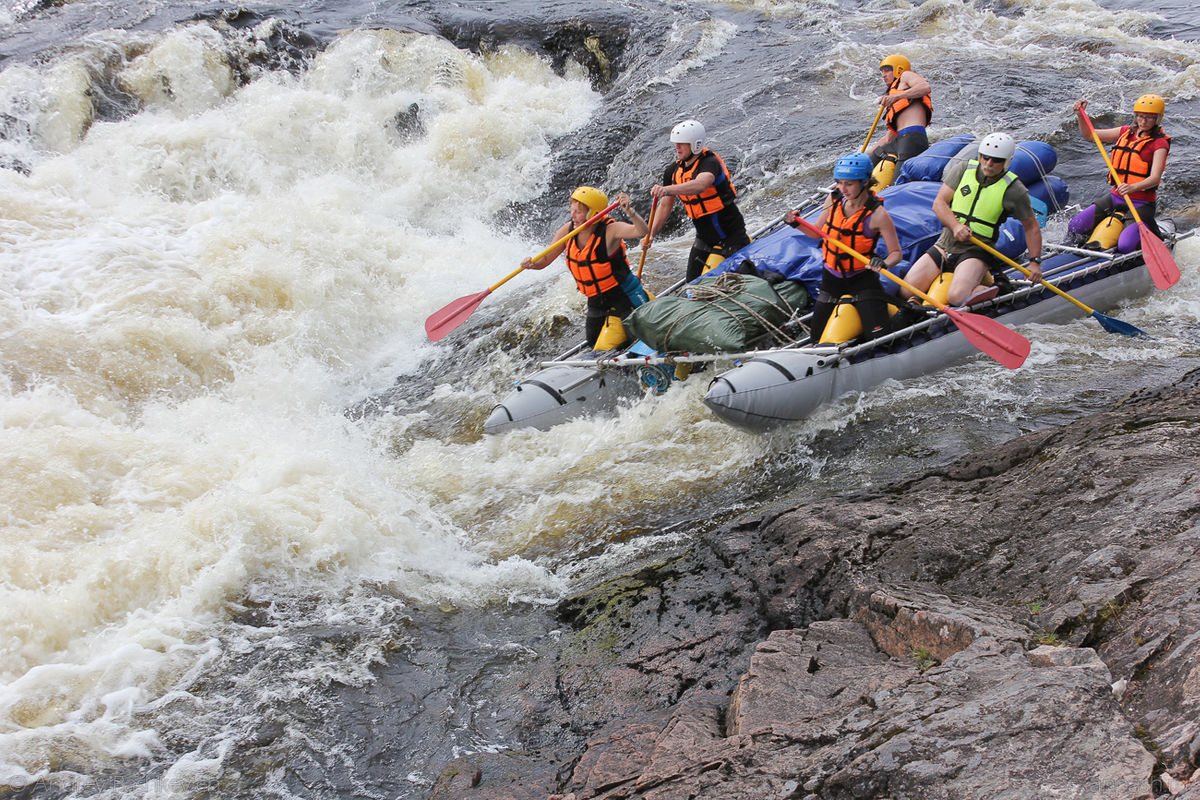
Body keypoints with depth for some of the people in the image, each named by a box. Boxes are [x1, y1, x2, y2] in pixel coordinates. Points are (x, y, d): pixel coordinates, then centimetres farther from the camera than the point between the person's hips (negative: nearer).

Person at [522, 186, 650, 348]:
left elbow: (642, 230, -42)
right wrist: (532, 264, -25)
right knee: (594, 344, 18)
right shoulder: (568, 230, -10)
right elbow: (545, 260, -3)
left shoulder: (610, 230, -26)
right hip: (596, 300, 5)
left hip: (623, 294, -5)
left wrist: (629, 211, -59)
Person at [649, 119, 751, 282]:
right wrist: (650, 233, -5)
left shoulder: (710, 163, -23)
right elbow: (665, 205, 6)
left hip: (732, 235, -6)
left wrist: (667, 189, -59)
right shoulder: (673, 171, -1)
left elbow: (700, 185, -46)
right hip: (704, 238, 6)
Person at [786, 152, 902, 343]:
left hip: (863, 279, -4)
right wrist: (797, 224, -11)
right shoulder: (834, 198, -8)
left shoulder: (877, 214, -23)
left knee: (878, 337, -14)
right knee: (817, 337, 9)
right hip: (832, 277, 5)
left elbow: (896, 252, -17)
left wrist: (884, 263, -38)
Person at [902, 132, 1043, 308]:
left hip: (977, 250, -4)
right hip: (945, 245, 4)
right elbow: (939, 203, -3)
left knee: (957, 297, -30)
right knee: (906, 291, -8)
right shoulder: (963, 169, 1)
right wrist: (955, 226, -21)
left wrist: (1035, 261, -6)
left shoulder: (1015, 190, -5)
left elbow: (1031, 227, 4)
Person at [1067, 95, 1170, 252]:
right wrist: (1081, 115, -4)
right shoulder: (1126, 132, 9)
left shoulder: (1159, 143, -9)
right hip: (1115, 197, 6)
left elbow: (1155, 178, -22)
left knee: (1125, 247, -24)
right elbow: (1089, 135, 14)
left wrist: (1133, 188, -40)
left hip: (1141, 203, -5)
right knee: (1074, 229, -5)